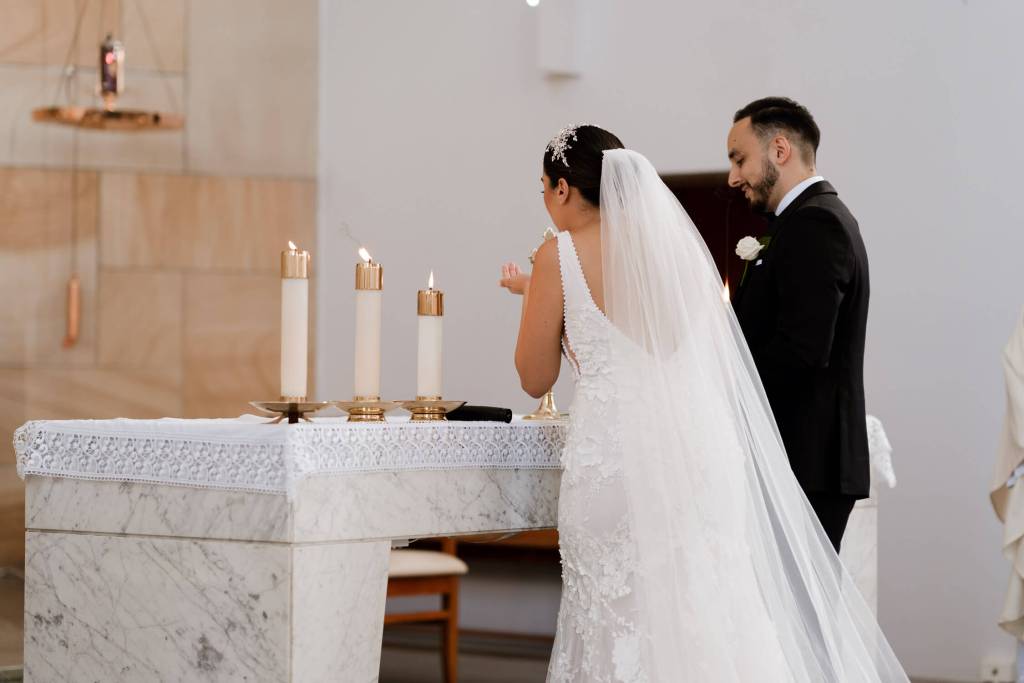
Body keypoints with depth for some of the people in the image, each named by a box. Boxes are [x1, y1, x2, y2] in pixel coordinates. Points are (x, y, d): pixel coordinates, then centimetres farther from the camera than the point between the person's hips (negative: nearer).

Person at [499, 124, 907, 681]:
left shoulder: (560, 257, -2)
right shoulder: (676, 243, 11)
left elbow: (536, 378, 4)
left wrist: (530, 295, 19)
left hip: (612, 456, -4)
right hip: (696, 451, 5)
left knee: (618, 626, 0)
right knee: (706, 612, 7)